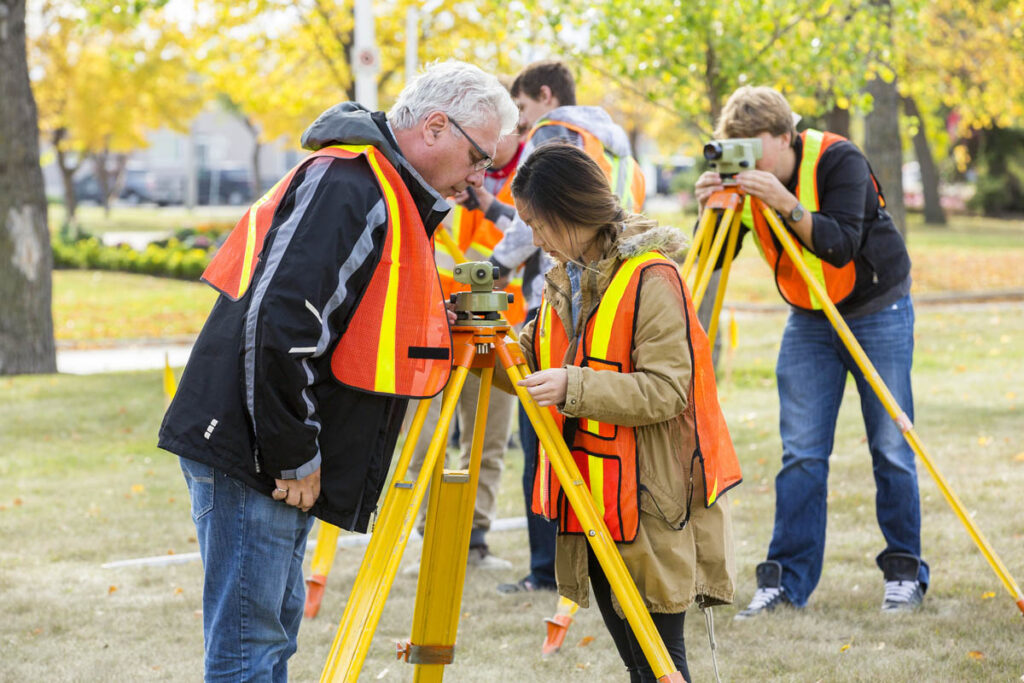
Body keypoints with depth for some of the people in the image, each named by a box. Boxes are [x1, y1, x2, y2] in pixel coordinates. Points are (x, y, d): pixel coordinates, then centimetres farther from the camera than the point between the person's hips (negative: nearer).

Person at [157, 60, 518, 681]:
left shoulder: (392, 195, 15)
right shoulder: (347, 182, -18)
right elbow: (275, 320, -27)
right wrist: (293, 457, -20)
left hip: (288, 460, 11)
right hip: (252, 455, -11)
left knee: (276, 627, 16)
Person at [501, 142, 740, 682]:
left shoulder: (652, 278, -14)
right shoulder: (565, 278, 12)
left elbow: (666, 391, -21)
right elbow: (534, 362, 20)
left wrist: (576, 386, -29)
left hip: (651, 505, -8)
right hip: (591, 500, 8)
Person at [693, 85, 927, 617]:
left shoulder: (838, 161, -21)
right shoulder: (742, 179, -7)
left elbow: (841, 247, -30)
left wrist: (786, 204, -40)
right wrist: (711, 209, -26)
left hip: (877, 313, -4)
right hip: (808, 320, 4)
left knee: (891, 448, -3)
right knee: (801, 452, -3)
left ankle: (905, 572, 9)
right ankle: (787, 578, 0)